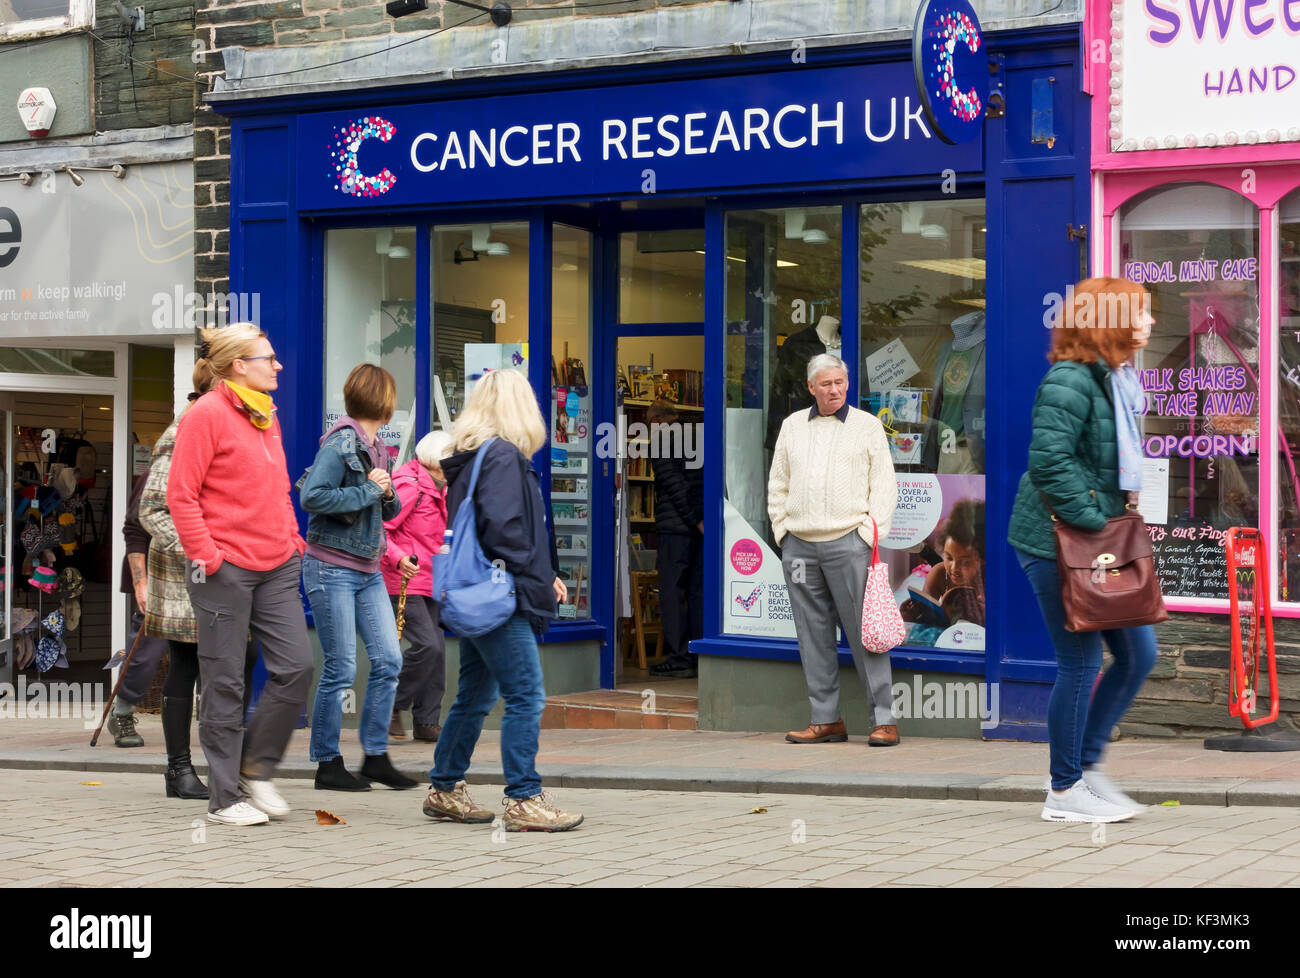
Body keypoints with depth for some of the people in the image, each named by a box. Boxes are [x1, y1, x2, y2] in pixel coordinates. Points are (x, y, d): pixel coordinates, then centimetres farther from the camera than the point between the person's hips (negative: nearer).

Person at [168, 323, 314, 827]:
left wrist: (292, 539, 14)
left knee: (296, 666, 0)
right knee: (225, 684, 0)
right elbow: (181, 494, -12)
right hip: (226, 570, -7)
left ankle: (256, 768, 18)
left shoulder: (267, 415, 15)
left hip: (277, 567, 7)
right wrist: (206, 557, -15)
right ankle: (225, 797, 11)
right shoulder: (207, 413, -9)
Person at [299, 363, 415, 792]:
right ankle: (328, 764, 8)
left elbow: (389, 510, 21)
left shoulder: (378, 448, 13)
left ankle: (376, 756, 14)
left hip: (367, 571, 8)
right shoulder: (340, 443, -13)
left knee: (388, 660, 5)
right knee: (340, 669, -3)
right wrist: (367, 490, -18)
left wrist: (388, 494, -1)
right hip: (332, 568, -8)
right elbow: (311, 497, -24)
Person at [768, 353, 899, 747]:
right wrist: (782, 529, 9)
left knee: (863, 631, -6)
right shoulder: (792, 426, 15)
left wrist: (870, 533, -6)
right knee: (813, 635, 5)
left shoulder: (867, 425, 6)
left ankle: (884, 719, -3)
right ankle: (826, 720, 11)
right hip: (798, 546, 4)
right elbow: (777, 485, 19)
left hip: (848, 541, -4)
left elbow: (884, 485, 3)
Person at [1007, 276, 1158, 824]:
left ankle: (1087, 764, 22)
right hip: (1057, 543, -10)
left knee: (1138, 652, 10)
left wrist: (1118, 521, 11)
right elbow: (1049, 464, -24)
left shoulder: (1113, 381, 14)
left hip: (1096, 541, 10)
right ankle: (1065, 793, 11)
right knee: (1081, 664, -3)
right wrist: (1093, 523, -21)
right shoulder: (1070, 382, -17)